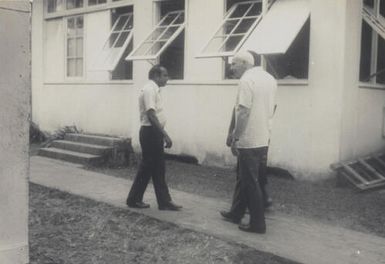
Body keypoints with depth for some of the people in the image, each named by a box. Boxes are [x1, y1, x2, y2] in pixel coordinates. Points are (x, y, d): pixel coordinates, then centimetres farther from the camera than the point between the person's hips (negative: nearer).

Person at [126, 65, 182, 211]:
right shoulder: (149, 90, -15)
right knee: (147, 167, -1)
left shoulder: (154, 90, 16)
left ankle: (164, 202, 16)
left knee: (158, 168, 11)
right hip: (150, 132, -10)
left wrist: (162, 135, 19)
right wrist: (165, 134, -24)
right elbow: (151, 115, -23)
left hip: (154, 133, 10)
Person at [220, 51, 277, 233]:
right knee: (244, 177, 19)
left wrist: (235, 138, -16)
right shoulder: (270, 78, 12)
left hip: (249, 141, -9)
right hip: (264, 139, 9)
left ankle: (257, 224, 9)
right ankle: (236, 213, 29)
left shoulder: (246, 80, -14)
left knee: (251, 182, 1)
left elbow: (243, 112, -20)